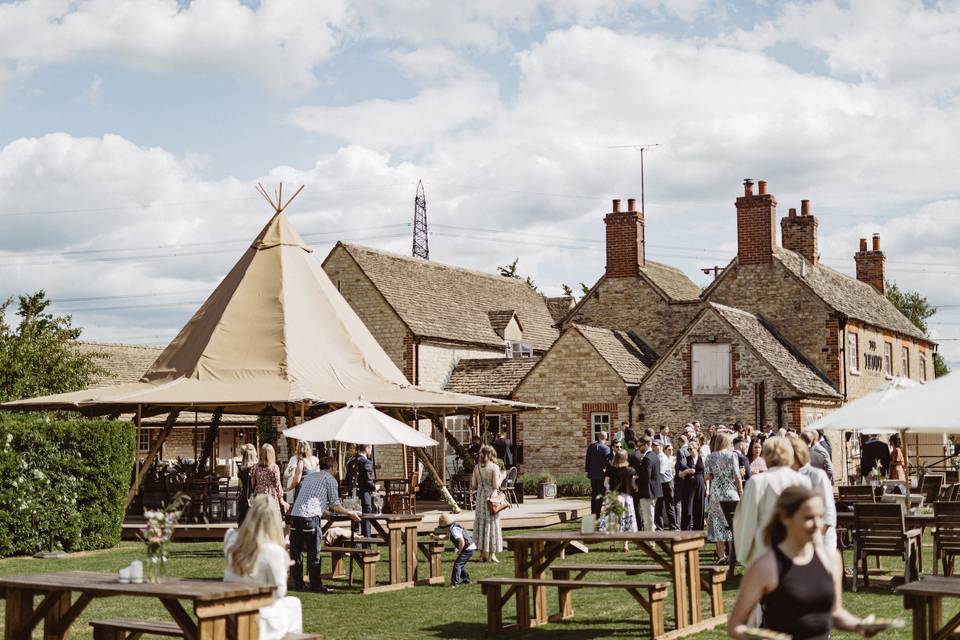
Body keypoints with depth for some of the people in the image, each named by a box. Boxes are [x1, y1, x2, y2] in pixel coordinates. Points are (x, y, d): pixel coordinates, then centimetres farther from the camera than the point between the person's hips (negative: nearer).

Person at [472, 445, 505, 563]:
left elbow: (473, 485, 3)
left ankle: (482, 554, 13)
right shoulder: (494, 467, -10)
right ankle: (491, 554, 5)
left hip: (480, 497, 4)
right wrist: (502, 477, 1)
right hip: (491, 498, -4)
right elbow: (496, 485, -15)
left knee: (481, 522, 11)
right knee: (492, 524, 3)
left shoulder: (477, 467, 2)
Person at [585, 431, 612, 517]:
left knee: (593, 495, 15)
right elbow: (607, 462, -13)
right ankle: (597, 515, -2)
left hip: (592, 474, 5)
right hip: (601, 474, -5)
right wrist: (607, 474, -5)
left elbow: (587, 460, 7)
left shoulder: (591, 447, 2)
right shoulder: (606, 448, -14)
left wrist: (587, 471, 15)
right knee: (600, 495, 1)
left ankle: (593, 513, 18)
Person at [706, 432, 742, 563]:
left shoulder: (710, 457, 0)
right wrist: (741, 492, 2)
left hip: (716, 493, 2)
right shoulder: (732, 455, -6)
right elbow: (737, 476, -7)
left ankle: (721, 555, 2)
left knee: (719, 523, 5)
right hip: (731, 492, -1)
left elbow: (707, 476, 0)